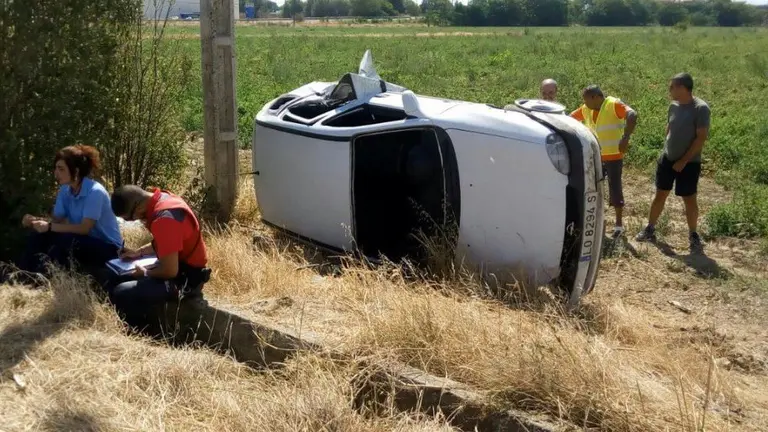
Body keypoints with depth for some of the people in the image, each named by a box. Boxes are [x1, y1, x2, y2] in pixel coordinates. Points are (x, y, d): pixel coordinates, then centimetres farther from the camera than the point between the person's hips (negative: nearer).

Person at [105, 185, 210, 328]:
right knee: (115, 281, 15)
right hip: (178, 265, 10)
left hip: (185, 278, -10)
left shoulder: (165, 218, -29)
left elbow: (170, 271, -27)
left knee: (122, 294, -23)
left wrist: (145, 273, -9)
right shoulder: (162, 199, 2)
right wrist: (138, 252, 8)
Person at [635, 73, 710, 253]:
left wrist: (684, 161, -17)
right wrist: (665, 151, 11)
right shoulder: (673, 106, 2)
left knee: (689, 199, 3)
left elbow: (701, 138, -18)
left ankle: (693, 235, 17)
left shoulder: (700, 108, -17)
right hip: (667, 158, 6)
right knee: (660, 194, 11)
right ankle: (650, 229, 22)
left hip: (689, 163, -6)